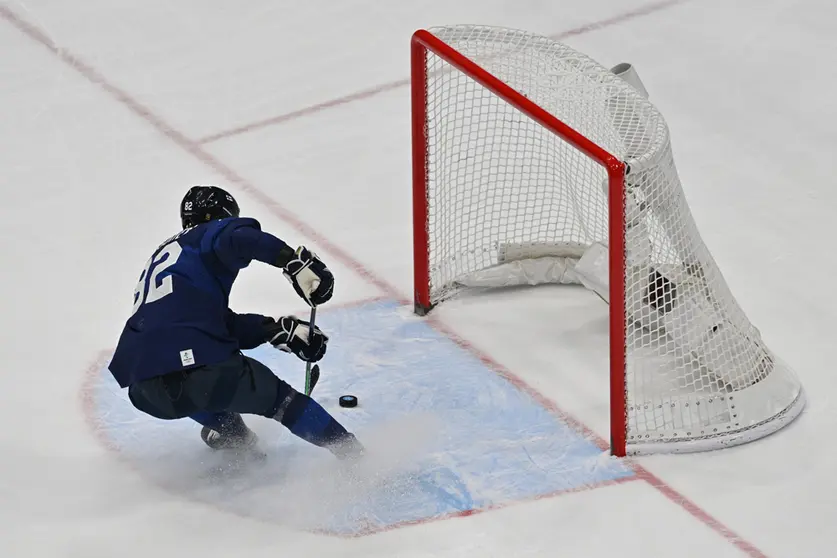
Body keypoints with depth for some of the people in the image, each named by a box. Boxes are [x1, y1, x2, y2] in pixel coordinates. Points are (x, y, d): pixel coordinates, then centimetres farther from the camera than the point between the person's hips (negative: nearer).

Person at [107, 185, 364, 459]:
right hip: (204, 371, -6)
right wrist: (296, 261, -18)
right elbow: (239, 236, -15)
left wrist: (278, 328, 23)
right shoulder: (211, 234, 12)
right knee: (279, 398, 16)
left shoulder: (163, 254, 33)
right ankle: (350, 453, 15)